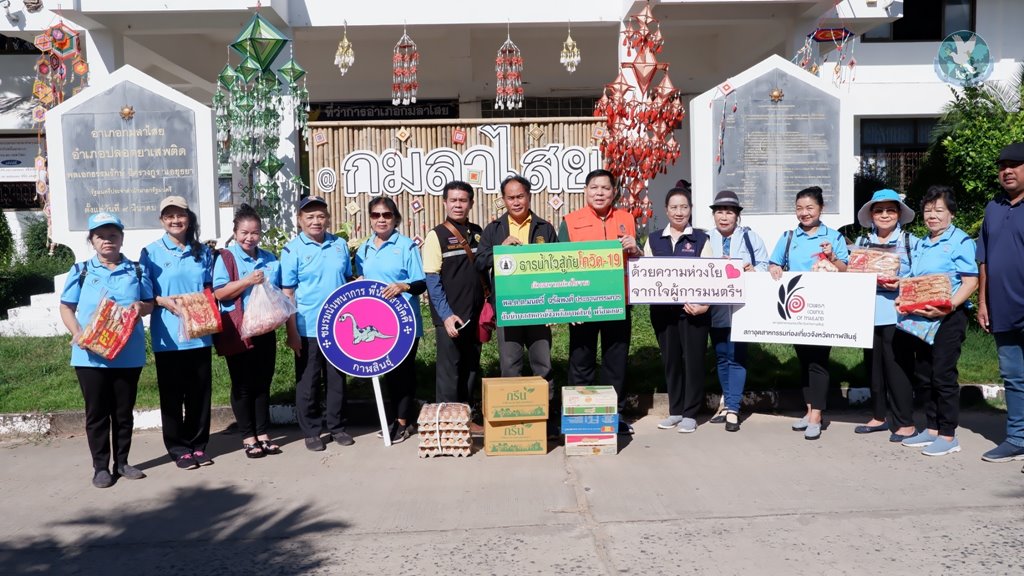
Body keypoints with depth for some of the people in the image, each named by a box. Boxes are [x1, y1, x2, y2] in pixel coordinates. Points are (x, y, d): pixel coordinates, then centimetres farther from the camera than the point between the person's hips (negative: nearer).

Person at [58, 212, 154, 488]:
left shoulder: (136, 270, 6)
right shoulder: (80, 271, 3)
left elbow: (150, 303, 10)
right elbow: (66, 307, 4)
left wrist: (142, 307, -14)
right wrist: (76, 332, -13)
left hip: (128, 354, 1)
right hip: (91, 355, -1)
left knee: (124, 411, 10)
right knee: (96, 412, 5)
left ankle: (122, 462, 22)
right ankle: (100, 466, 15)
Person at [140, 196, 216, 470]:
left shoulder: (203, 252, 9)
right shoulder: (151, 253, 0)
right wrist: (164, 301, -17)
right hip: (167, 336, -3)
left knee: (200, 391, 7)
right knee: (172, 394, 5)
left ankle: (198, 444, 21)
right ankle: (178, 448, 17)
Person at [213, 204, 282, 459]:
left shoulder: (270, 260, 9)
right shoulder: (226, 257, -4)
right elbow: (219, 293, -12)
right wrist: (247, 281, -21)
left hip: (265, 330, 4)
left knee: (263, 383, 10)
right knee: (243, 385, 5)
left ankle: (262, 433, 20)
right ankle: (248, 436, 15)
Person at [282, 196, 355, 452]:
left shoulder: (340, 245, 5)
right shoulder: (292, 249, -5)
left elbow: (349, 280, 14)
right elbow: (287, 293, -6)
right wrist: (292, 332, -9)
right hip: (308, 328, -3)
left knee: (337, 379, 12)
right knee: (308, 382, 7)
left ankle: (337, 426, 25)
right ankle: (311, 431, 19)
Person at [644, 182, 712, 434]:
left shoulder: (700, 238, 3)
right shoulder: (653, 239, 10)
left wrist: (704, 304, -14)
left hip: (693, 309, -2)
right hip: (662, 309, 3)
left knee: (693, 358, 0)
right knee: (670, 359, 9)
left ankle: (690, 413, 11)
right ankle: (675, 410, 20)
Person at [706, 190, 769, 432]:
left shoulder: (750, 237, 4)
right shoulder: (706, 238, 7)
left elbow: (763, 265, 2)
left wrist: (753, 271, -18)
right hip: (715, 307, 3)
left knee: (736, 356, -6)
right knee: (721, 357, 11)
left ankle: (732, 410, -2)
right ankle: (728, 403, 23)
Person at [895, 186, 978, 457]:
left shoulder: (960, 241, -8)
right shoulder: (921, 245, 15)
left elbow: (971, 282, -14)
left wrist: (949, 306, -26)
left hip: (949, 317, -8)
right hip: (920, 318, 8)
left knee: (943, 375, -4)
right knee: (923, 375, 12)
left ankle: (948, 435, 6)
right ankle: (932, 428, 23)